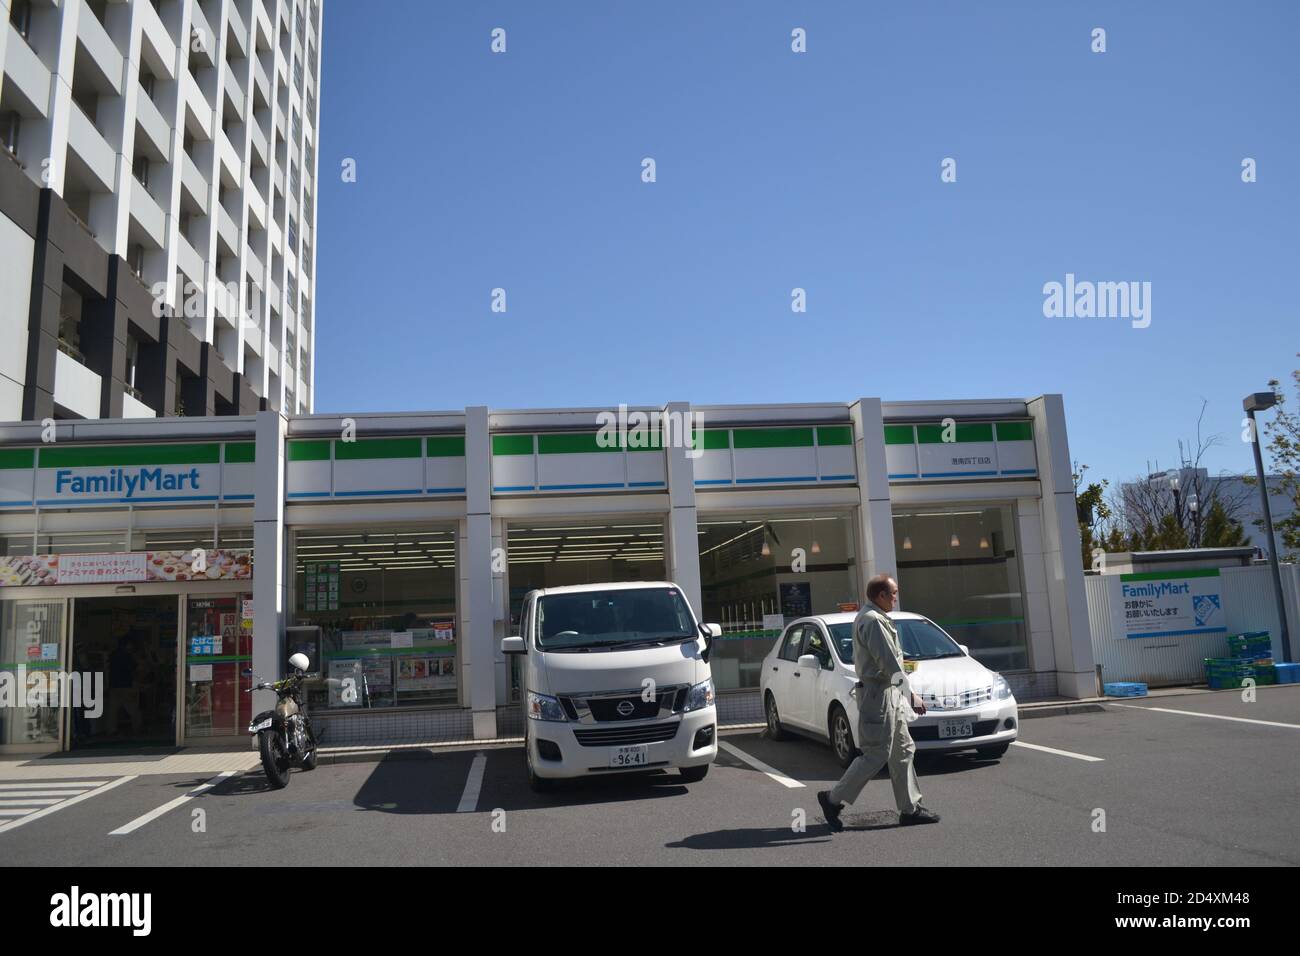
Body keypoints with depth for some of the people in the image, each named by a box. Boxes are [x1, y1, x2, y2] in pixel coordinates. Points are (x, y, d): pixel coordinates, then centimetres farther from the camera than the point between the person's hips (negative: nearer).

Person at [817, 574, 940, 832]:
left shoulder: (866, 617, 17)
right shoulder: (873, 621, -17)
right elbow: (889, 662, -22)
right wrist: (911, 694, -20)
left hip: (889, 695, 11)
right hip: (879, 693, -11)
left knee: (903, 751, 12)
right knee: (875, 755, -7)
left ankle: (910, 808, 17)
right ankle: (834, 799, 2)